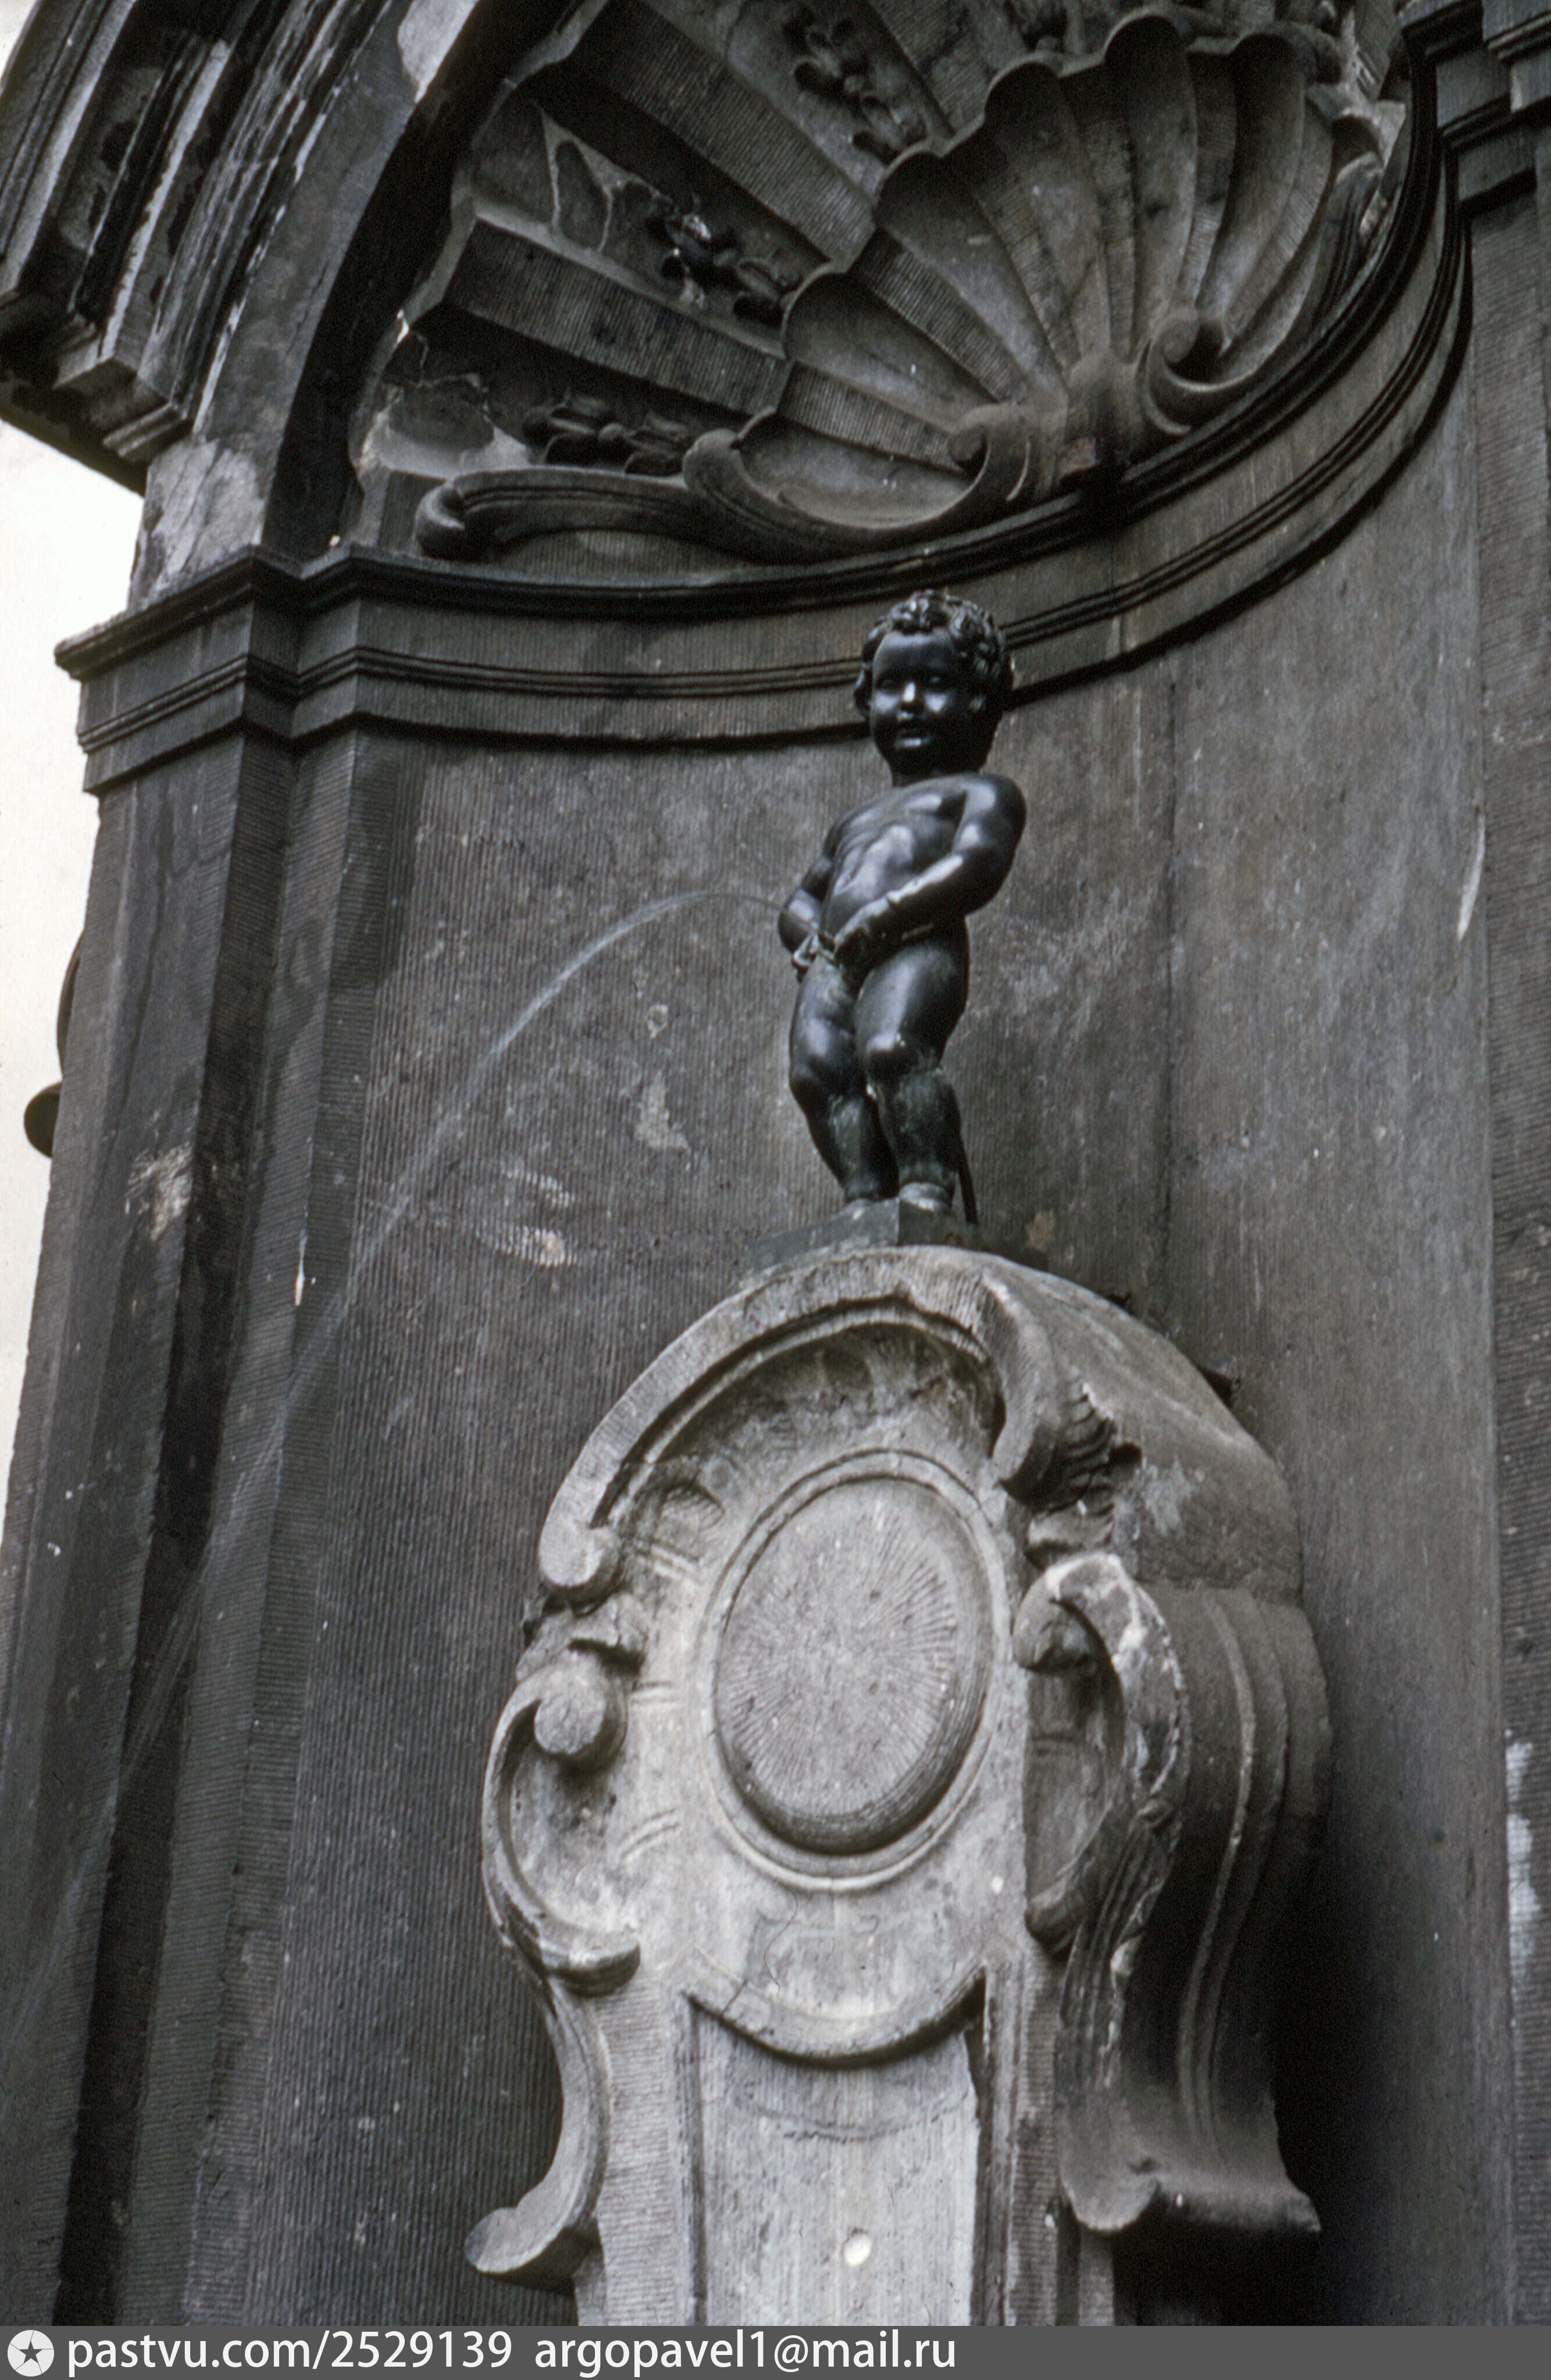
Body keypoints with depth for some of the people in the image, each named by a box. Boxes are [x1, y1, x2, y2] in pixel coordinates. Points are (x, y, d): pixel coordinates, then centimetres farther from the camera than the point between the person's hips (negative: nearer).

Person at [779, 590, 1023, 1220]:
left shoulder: (983, 792, 16)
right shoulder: (853, 822, 39)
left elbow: (976, 866, -3)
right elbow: (799, 899, 39)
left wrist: (886, 915, -13)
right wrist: (812, 932, 13)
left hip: (918, 948, -6)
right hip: (836, 962, 6)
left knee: (891, 1048, -34)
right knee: (817, 1069, -22)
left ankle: (929, 1184, -36)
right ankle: (865, 1193, -32)